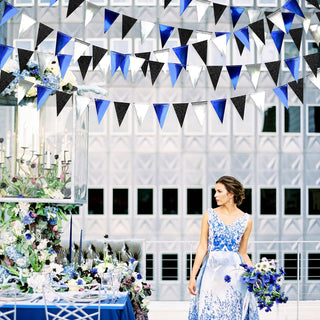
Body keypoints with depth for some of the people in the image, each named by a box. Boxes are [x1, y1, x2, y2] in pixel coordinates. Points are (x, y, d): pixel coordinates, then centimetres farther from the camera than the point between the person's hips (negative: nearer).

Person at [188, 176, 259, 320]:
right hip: (212, 271, 0)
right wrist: (192, 277, -3)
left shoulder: (246, 220, 3)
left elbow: (242, 253, 9)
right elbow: (202, 248, 1)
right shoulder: (209, 215, 2)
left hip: (235, 273, 0)